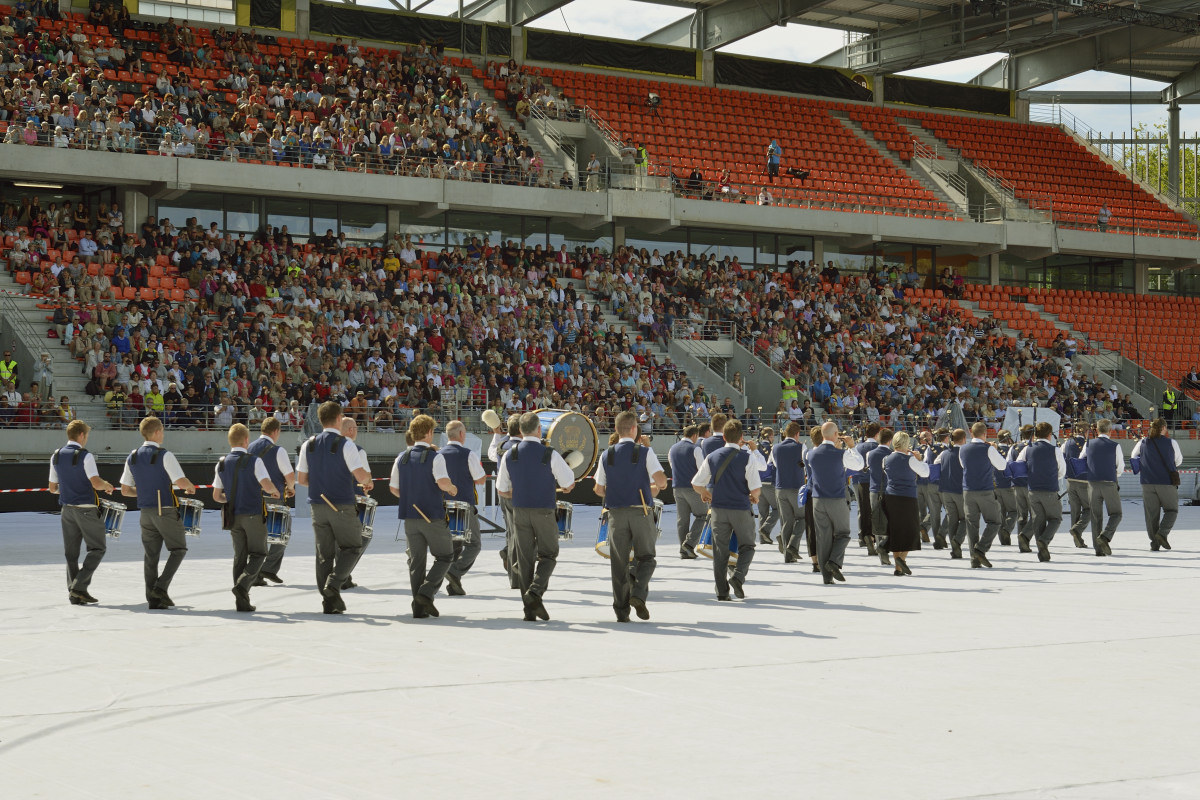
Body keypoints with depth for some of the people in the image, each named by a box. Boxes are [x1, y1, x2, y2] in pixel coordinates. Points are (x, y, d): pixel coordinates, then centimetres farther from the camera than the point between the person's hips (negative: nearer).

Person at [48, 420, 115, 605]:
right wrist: (107, 486, -1)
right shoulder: (85, 456, -13)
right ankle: (79, 585, -6)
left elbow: (53, 488, 11)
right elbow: (96, 483, -21)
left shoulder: (56, 456, 6)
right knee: (98, 548, 4)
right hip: (86, 509, -6)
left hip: (67, 508, 6)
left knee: (71, 552, 10)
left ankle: (73, 593, 9)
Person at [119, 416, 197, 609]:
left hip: (145, 512, 6)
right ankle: (161, 586, -6)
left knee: (151, 554, 9)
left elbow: (125, 490, 9)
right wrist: (191, 487, 1)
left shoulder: (133, 457, 6)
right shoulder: (164, 455, -13)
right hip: (165, 510, -6)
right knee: (179, 549, 8)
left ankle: (153, 599, 8)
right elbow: (181, 482, -21)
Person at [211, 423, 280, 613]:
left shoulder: (222, 463, 5)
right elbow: (266, 485, -21)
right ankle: (243, 584, -18)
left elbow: (216, 496, 8)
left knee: (240, 556, 11)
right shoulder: (254, 460, -10)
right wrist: (275, 492, 1)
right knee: (258, 554, 6)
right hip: (253, 514, -5)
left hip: (233, 517, 5)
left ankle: (242, 602, 9)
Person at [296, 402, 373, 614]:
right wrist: (368, 482, 5)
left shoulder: (308, 445, 4)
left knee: (324, 553, 9)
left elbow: (301, 479, 6)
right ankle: (333, 583, -11)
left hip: (318, 504, 5)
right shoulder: (345, 445, -11)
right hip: (342, 506, -5)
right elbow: (360, 475, -17)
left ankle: (329, 601, 9)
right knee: (351, 547, 10)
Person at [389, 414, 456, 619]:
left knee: (416, 561, 10)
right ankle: (426, 592, -9)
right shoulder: (435, 457, -10)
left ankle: (419, 607, 8)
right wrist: (452, 489, -2)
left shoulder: (401, 458, 6)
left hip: (409, 517, 5)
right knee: (444, 557, 9)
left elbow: (393, 488, 9)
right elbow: (443, 483, -23)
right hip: (433, 516, -5)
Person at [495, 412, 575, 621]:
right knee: (548, 555, 12)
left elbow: (502, 490, 6)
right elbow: (569, 485, -5)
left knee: (524, 559, 8)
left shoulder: (509, 455, 0)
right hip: (544, 512, -3)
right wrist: (556, 483, 17)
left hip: (519, 511, 3)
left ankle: (530, 610, 7)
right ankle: (535, 590, -13)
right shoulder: (550, 455, -11)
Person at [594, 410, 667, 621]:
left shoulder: (606, 455, 4)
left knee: (619, 562, 7)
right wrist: (655, 488, 10)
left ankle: (621, 610, 6)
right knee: (645, 557, 12)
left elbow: (599, 490, 7)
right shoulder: (645, 452, -4)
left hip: (616, 514, 2)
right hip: (640, 512, -2)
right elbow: (661, 481, -13)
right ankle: (638, 593, -12)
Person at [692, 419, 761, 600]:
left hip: (719, 509, 3)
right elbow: (755, 488, -14)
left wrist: (705, 493, 24)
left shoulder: (712, 457, 1)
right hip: (741, 509, -3)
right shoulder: (747, 458, -9)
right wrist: (754, 497, 9)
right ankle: (738, 575, -12)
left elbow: (696, 483, 4)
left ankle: (722, 591, 8)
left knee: (720, 550, 9)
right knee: (746, 546, 12)